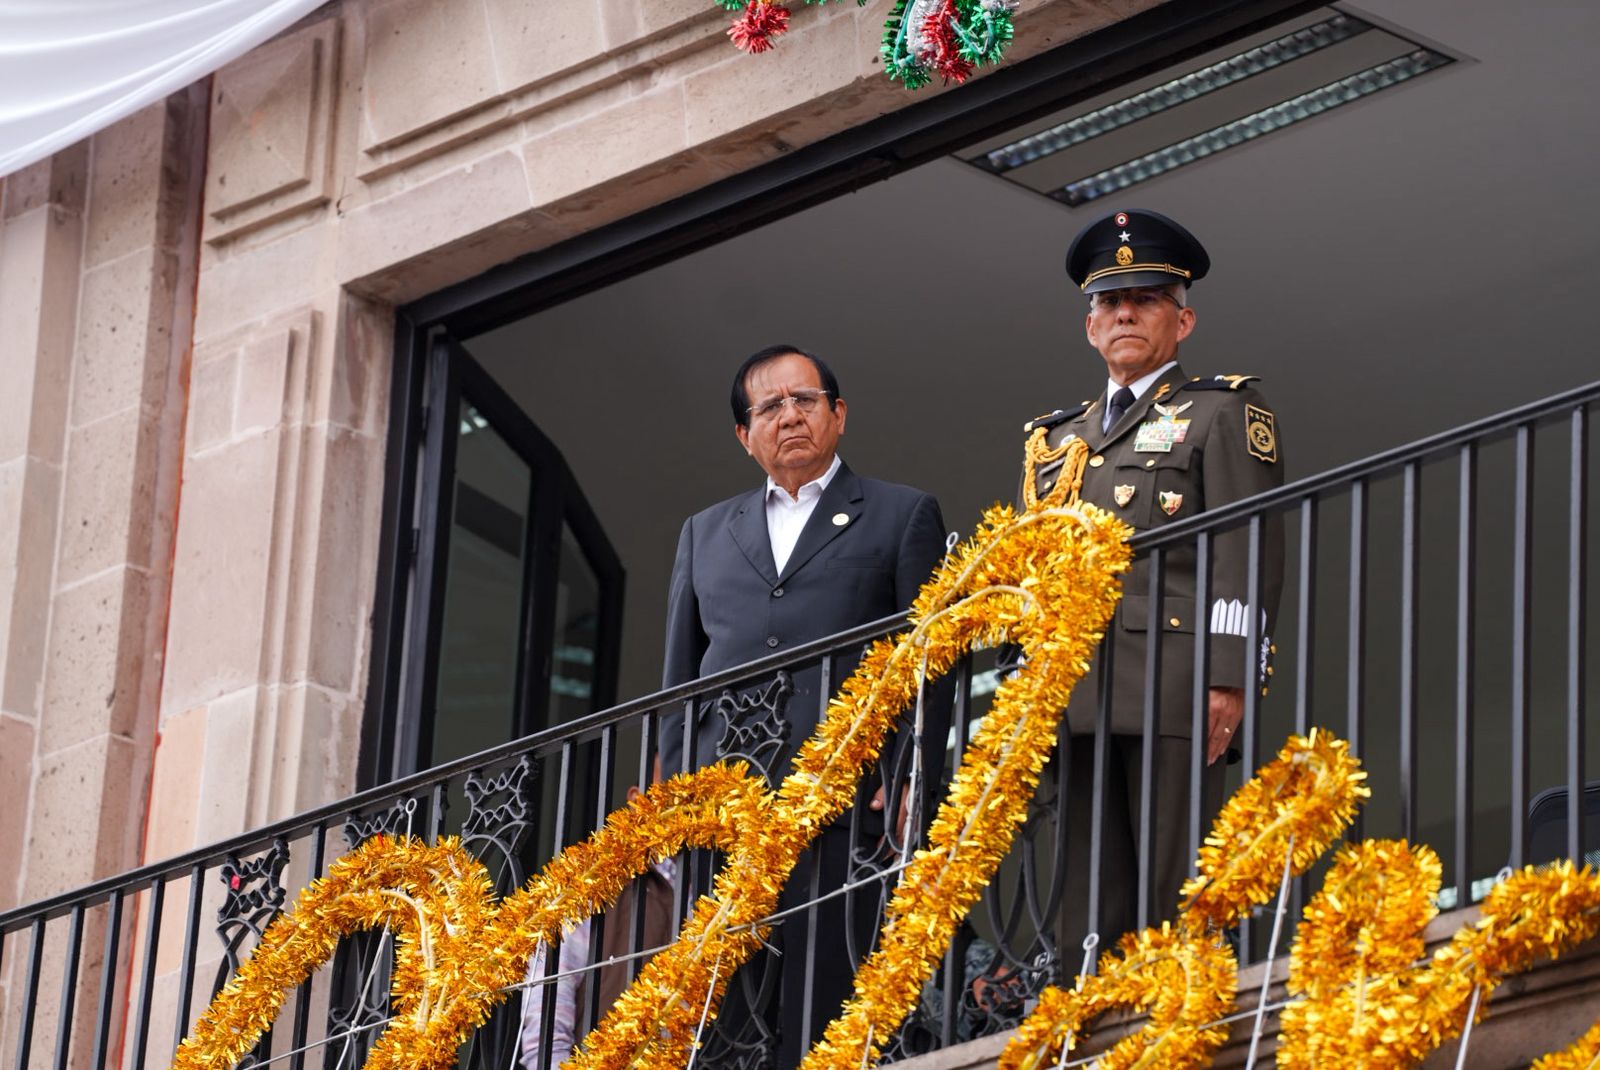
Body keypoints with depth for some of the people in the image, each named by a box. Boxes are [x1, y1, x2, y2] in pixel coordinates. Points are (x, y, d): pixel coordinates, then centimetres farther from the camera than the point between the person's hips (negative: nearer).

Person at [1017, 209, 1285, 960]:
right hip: (1076, 701, 6)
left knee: (1177, 900, -9)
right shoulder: (1060, 437, 25)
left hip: (1174, 693, -6)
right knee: (1088, 904, 2)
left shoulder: (1222, 412, 7)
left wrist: (1229, 679, -14)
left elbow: (1248, 552, -4)